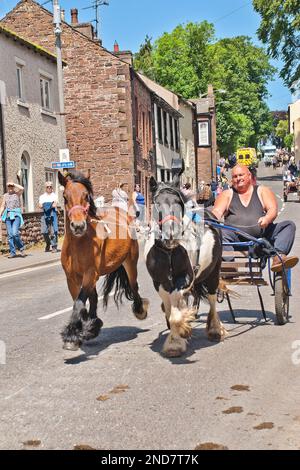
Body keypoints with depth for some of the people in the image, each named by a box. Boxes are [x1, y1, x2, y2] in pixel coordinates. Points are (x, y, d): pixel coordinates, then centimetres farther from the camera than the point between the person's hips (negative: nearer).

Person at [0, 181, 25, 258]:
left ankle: (21, 248, 2)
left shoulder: (17, 193, 4)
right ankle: (12, 252, 4)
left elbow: (22, 188, -17)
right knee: (10, 234, 0)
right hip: (8, 215, 4)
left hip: (16, 215, -4)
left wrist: (13, 183, -7)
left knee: (15, 233, -18)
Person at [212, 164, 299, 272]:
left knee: (289, 225, -18)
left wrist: (267, 219, -22)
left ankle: (279, 257, -38)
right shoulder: (227, 194, 19)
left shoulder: (262, 191, 17)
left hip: (262, 234, 1)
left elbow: (273, 210, 2)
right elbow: (217, 211, 4)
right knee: (220, 233, -32)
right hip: (236, 237, -1)